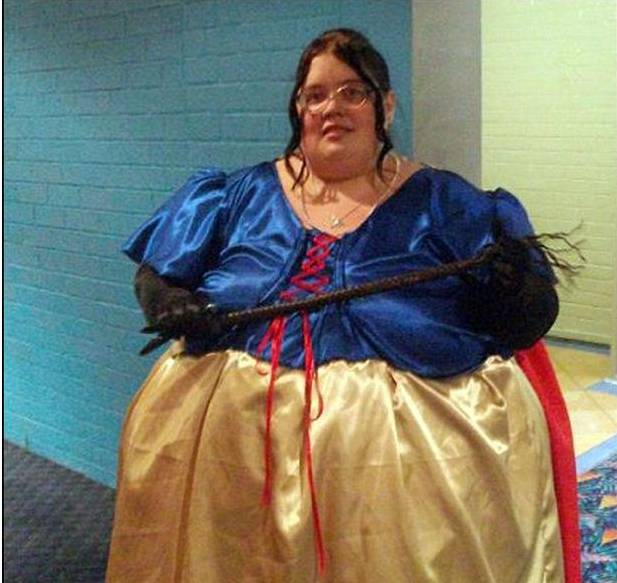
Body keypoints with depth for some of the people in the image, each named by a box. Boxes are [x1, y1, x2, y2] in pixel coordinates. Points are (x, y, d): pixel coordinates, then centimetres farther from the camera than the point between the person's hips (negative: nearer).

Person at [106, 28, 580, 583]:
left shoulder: (444, 203, 7)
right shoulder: (241, 195, 15)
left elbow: (526, 323, 3)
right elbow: (154, 275, 16)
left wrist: (516, 288, -18)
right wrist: (169, 304, -5)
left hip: (401, 422, -2)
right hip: (230, 416, 3)